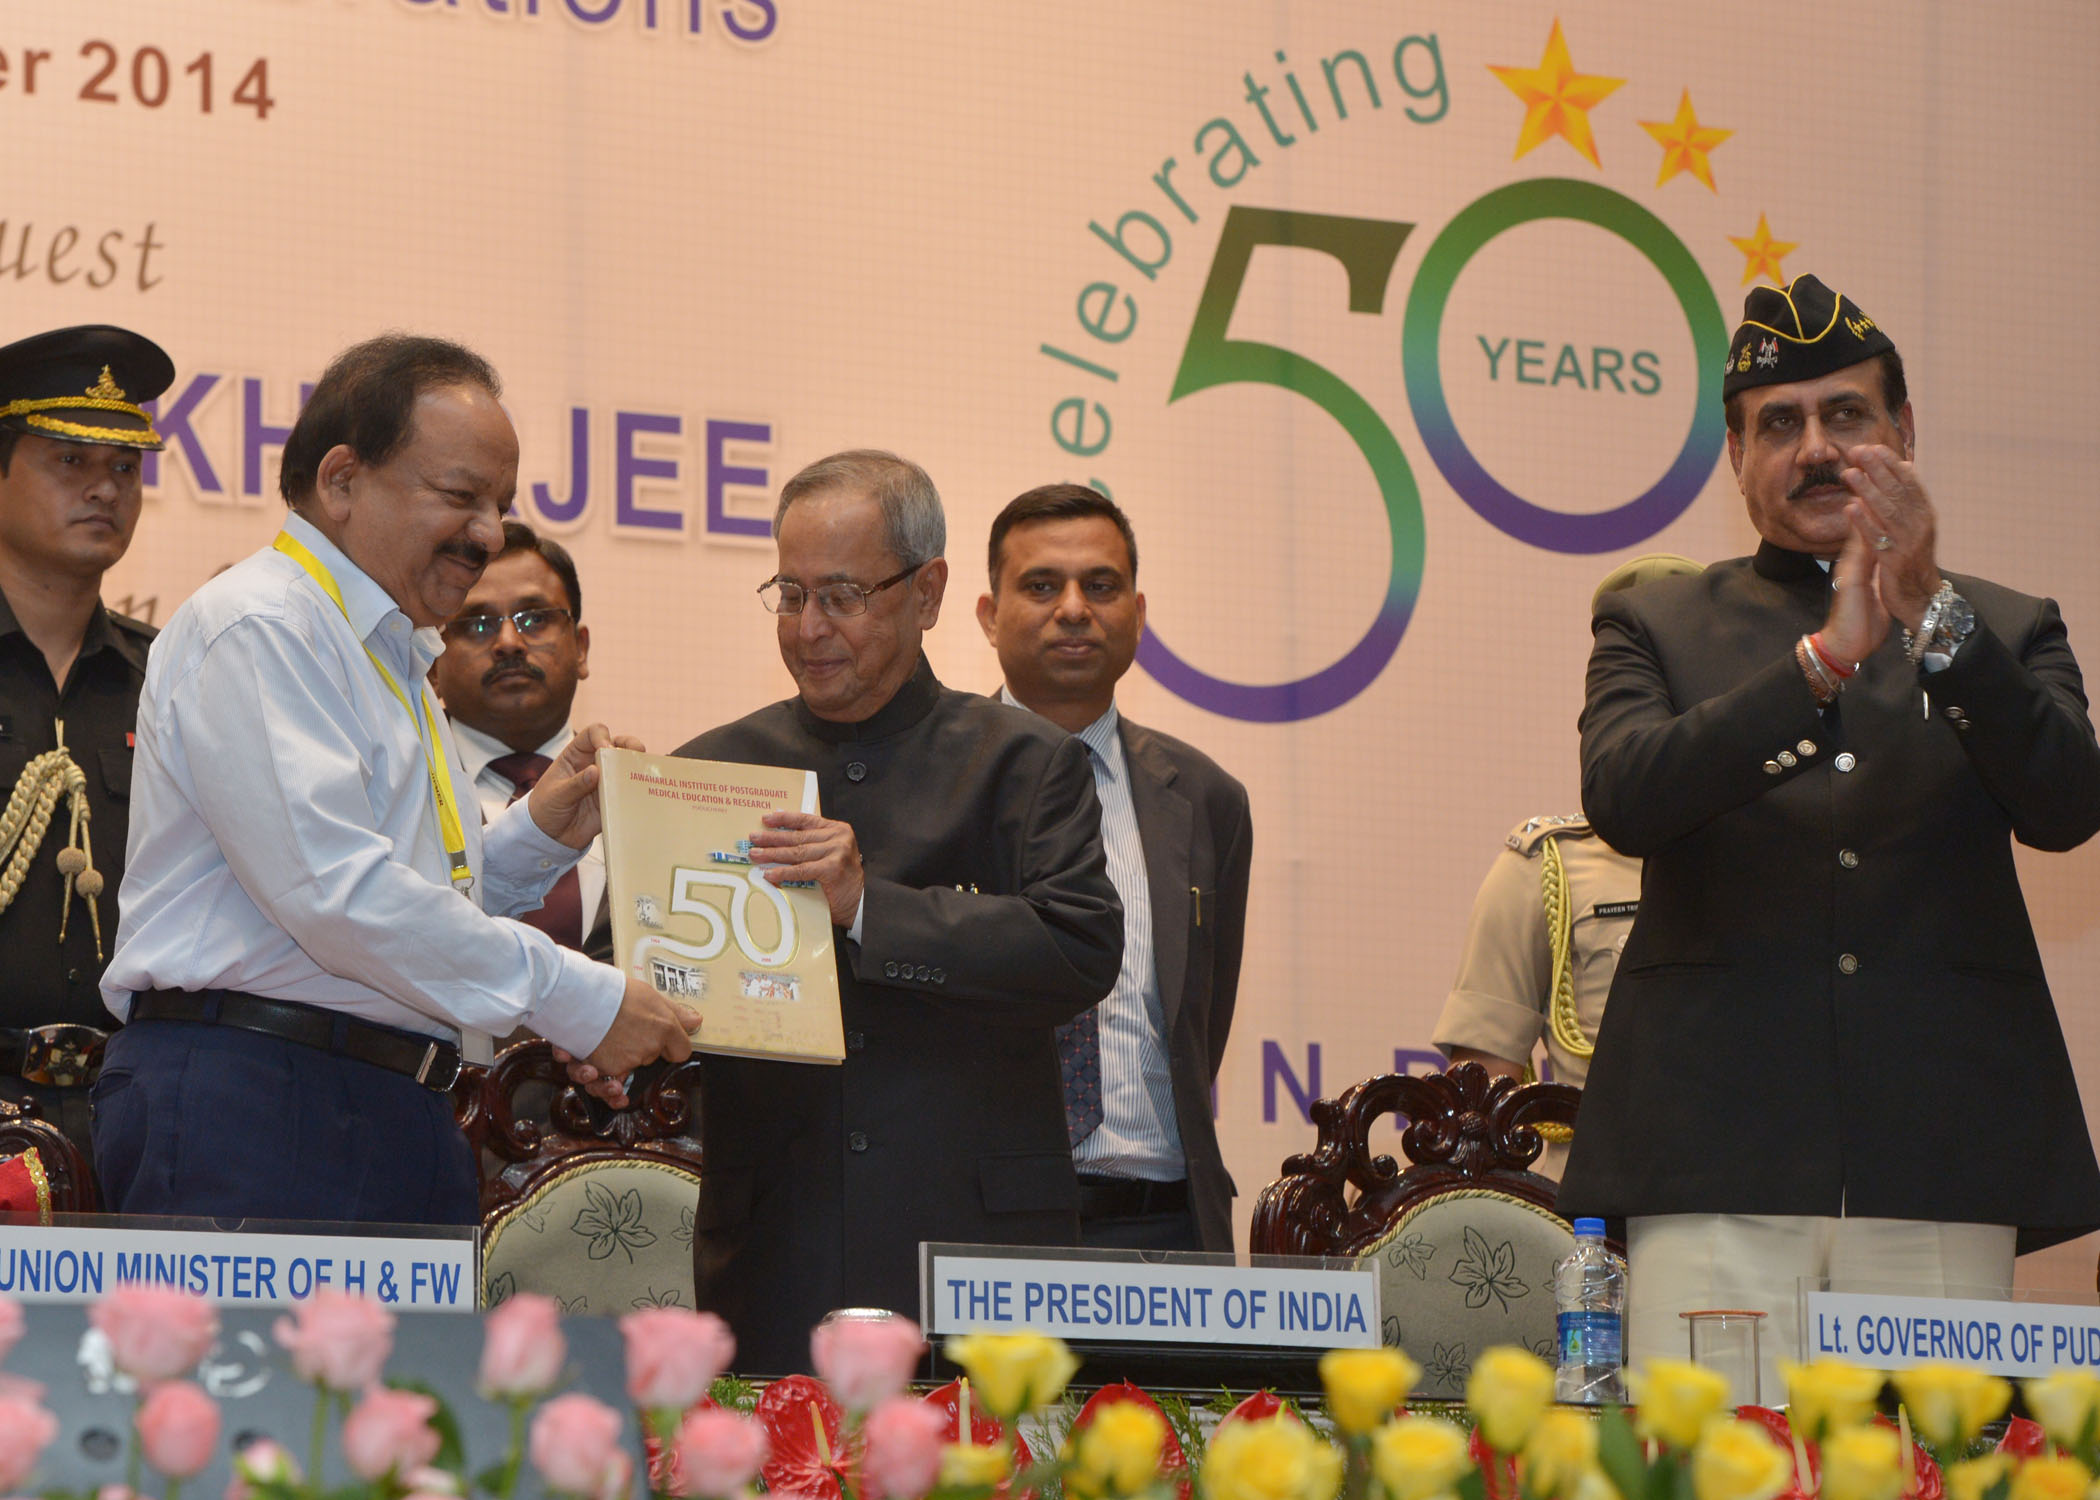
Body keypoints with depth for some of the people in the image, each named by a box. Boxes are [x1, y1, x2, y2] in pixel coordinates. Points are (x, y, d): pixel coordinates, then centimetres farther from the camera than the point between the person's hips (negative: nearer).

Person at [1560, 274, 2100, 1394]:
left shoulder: (2005, 632, 18)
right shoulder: (1657, 626, 15)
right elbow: (1622, 797, -6)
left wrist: (1931, 619, -13)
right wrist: (1825, 658, -15)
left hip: (1941, 1175, 1)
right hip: (1719, 1174, -1)